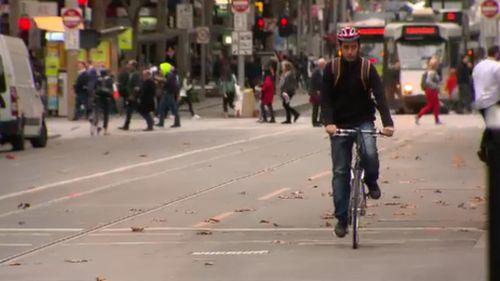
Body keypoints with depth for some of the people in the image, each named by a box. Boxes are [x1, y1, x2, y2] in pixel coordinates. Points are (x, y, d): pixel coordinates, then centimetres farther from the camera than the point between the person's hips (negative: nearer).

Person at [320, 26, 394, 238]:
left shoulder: (367, 68, -4)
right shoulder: (331, 68, -3)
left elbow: (380, 96, -12)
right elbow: (325, 98, -8)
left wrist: (387, 123, -26)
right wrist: (328, 122, -26)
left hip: (363, 121, -1)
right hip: (339, 124, 1)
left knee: (369, 153, -29)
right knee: (340, 172, -1)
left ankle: (371, 182, 3)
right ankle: (341, 218, 6)